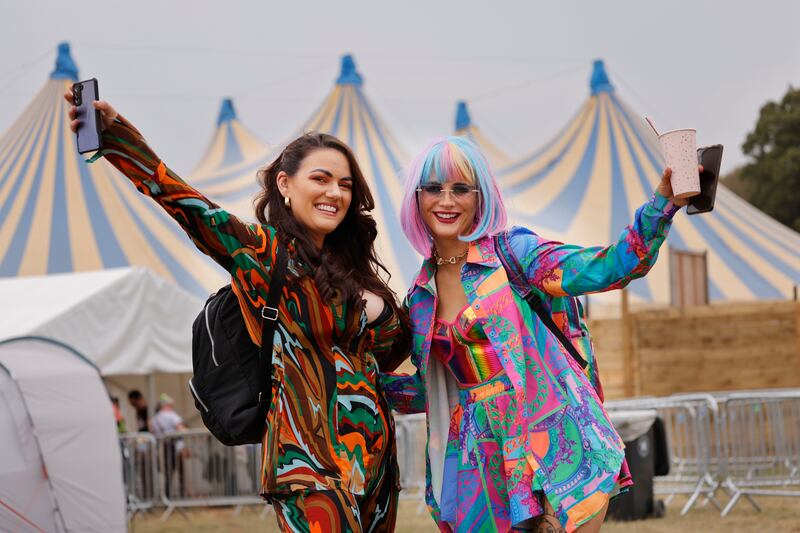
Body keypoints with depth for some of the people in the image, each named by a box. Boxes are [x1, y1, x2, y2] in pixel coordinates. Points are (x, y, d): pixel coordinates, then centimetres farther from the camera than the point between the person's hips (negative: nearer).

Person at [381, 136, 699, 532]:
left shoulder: (512, 252, -2)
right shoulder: (420, 298, 11)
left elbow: (612, 267, -13)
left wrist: (664, 199, -25)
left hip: (557, 450, -4)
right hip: (487, 466, 4)